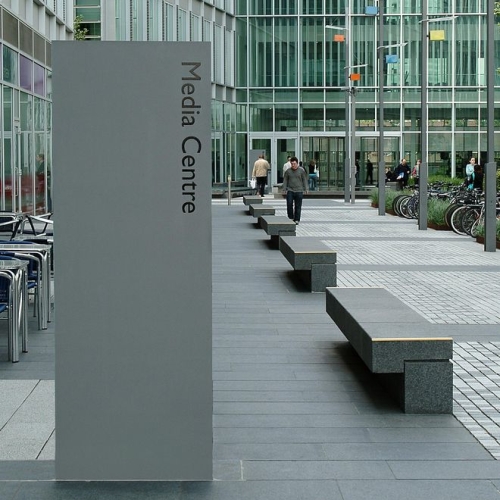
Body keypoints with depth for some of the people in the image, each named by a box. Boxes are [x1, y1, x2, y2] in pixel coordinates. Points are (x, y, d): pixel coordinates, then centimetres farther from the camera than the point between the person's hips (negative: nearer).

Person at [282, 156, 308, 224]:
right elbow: (285, 180, 9)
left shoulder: (301, 171, 3)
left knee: (298, 206, 1)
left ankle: (297, 220, 9)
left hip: (299, 191, -1)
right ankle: (291, 218, 5)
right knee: (289, 204, -9)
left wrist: (305, 189, 2)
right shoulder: (288, 171, 5)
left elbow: (304, 180, 8)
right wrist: (284, 189, 2)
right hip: (290, 191, 1)